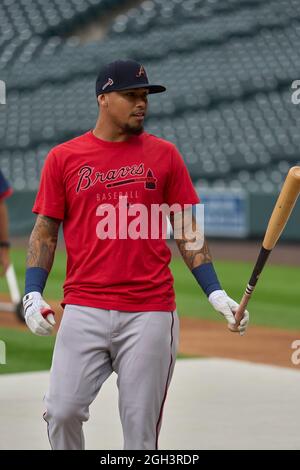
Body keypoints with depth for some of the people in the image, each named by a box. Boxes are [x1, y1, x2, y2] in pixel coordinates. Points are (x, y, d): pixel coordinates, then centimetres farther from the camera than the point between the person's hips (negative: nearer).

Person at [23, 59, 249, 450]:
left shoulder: (164, 154, 9)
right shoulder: (63, 158, 7)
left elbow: (188, 231, 10)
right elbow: (45, 232, 9)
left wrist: (215, 293, 0)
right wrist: (33, 294, -4)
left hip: (151, 312, 0)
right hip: (84, 311, 0)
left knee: (141, 425, 1)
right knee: (63, 411, -8)